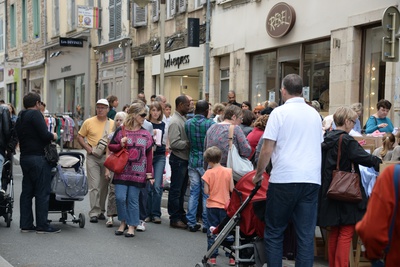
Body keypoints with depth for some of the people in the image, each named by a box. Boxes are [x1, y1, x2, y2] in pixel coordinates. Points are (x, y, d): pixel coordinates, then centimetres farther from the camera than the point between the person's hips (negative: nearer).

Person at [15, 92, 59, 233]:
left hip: (24, 157, 9)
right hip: (38, 158, -9)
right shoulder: (35, 114, -12)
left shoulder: (20, 117, 16)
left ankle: (26, 224, 14)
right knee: (42, 192, -3)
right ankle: (42, 225, -1)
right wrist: (53, 136, 0)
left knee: (27, 191, 11)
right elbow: (44, 134, -20)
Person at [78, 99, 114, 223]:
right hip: (92, 157, -2)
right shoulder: (89, 122, 2)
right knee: (94, 185, -6)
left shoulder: (113, 124, 6)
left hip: (107, 157, 2)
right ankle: (94, 213, -4)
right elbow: (80, 136, 8)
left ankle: (101, 211, 22)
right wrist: (87, 147, -6)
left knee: (104, 186, 10)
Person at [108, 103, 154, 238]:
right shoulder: (121, 131, 2)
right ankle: (123, 222, 16)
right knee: (120, 198, -5)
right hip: (122, 172, 0)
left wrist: (149, 174, 5)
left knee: (133, 200, 2)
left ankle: (132, 226, 13)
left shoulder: (146, 134, 7)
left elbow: (149, 155, 9)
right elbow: (111, 146, 9)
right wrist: (120, 145, -12)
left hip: (138, 174, 1)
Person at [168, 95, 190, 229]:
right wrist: (189, 143, -17)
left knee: (182, 190, 16)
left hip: (185, 159, 9)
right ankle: (175, 219, 8)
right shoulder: (175, 122, -16)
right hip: (178, 159, -9)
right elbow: (174, 143, -24)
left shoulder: (184, 119, 12)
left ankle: (181, 215, 26)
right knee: (176, 190, 0)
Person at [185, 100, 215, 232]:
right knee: (207, 193, 3)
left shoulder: (188, 123, 1)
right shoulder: (210, 123, -13)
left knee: (193, 192, 9)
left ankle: (191, 223, 12)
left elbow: (188, 141, 9)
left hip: (193, 161, 4)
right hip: (207, 162, -4)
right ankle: (206, 223, 7)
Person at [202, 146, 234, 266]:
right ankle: (231, 257, 12)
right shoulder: (228, 171, -5)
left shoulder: (208, 173, -11)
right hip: (225, 206, 2)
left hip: (212, 206, -2)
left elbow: (206, 191, -11)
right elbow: (232, 189, -4)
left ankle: (213, 257, 9)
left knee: (212, 232, 7)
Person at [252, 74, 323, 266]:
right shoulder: (314, 114, 13)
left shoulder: (280, 112, -4)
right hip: (311, 178, 5)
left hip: (284, 178, -4)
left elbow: (267, 149, -6)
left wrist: (258, 173, 6)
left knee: (274, 232, 7)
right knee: (306, 234, 5)